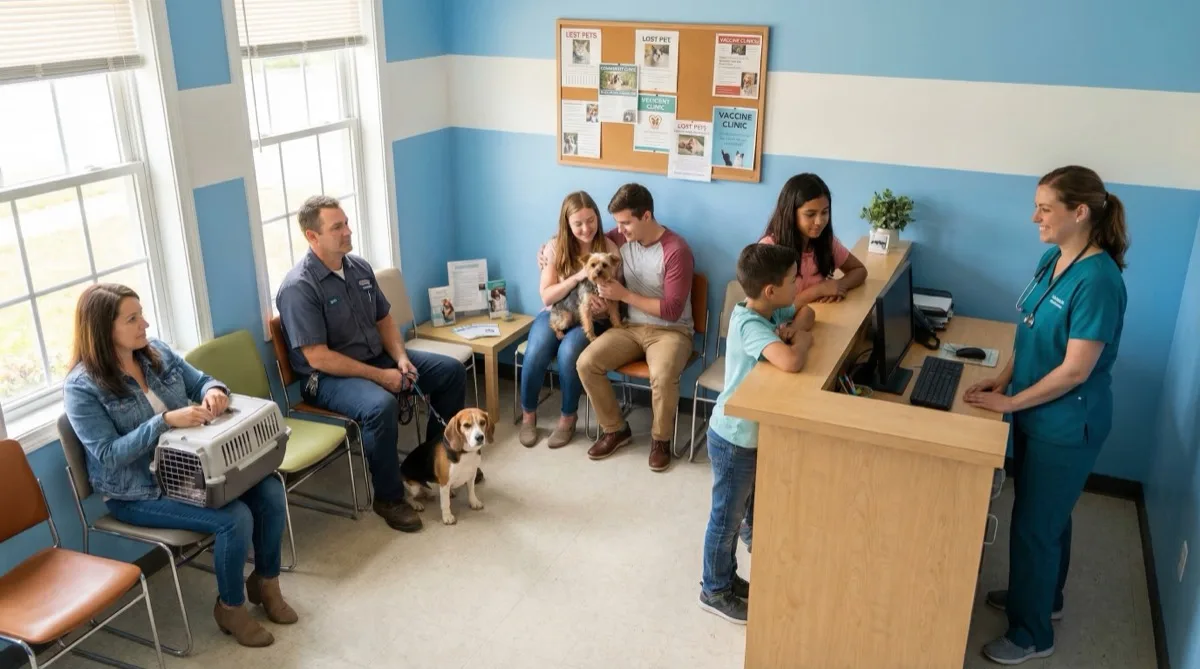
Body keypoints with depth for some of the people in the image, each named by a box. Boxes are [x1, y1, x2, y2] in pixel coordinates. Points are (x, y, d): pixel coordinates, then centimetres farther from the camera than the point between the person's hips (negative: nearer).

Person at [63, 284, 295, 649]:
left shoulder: (157, 351, 1)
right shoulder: (82, 386, -16)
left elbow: (201, 381, 10)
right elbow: (109, 455, -21)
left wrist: (214, 391, -16)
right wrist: (165, 421, -32)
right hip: (139, 491, -6)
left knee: (269, 491, -12)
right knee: (235, 518, -24)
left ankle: (265, 581, 12)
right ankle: (230, 606, 2)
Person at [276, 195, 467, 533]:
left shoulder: (360, 267, 3)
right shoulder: (298, 287, -21)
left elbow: (384, 319, 13)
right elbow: (318, 357, -24)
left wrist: (401, 358, -6)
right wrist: (380, 376, -22)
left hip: (377, 356, 8)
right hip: (329, 376, -8)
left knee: (451, 371, 2)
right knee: (381, 405, -37)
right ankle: (388, 498, -16)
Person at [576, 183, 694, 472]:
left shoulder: (676, 251, -19)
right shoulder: (620, 238, -1)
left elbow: (672, 310, -20)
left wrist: (625, 295, -21)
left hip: (671, 331, -5)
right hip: (632, 327, 6)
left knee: (662, 375, -35)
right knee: (586, 363, -17)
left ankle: (661, 439, -7)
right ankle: (615, 429, 3)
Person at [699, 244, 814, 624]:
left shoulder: (769, 310, -3)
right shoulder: (750, 326, -30)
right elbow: (791, 363, -45)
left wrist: (793, 327, -8)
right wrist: (802, 340, -23)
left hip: (750, 434, 9)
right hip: (735, 439, -9)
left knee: (737, 512, 23)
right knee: (727, 517, 9)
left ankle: (727, 577, 41)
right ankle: (714, 591, 28)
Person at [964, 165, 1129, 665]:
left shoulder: (1098, 280, -25)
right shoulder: (1052, 260, 1)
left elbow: (1075, 369, -24)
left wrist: (1009, 403, -17)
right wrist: (1002, 380, 1)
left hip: (1067, 426, -8)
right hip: (1036, 414, 8)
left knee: (1034, 524, 5)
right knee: (1047, 514, 24)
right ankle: (1043, 595, 46)